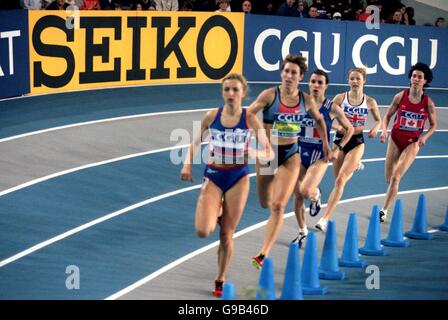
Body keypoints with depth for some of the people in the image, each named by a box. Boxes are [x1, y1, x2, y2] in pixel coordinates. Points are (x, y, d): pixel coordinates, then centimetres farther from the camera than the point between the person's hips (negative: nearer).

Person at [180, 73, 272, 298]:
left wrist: (255, 154, -27)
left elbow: (268, 153, -6)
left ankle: (220, 280, 25)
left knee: (226, 235, 5)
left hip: (238, 178, -1)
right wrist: (188, 164, -8)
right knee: (203, 231, -15)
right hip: (213, 176, 1)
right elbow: (195, 143, 9)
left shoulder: (250, 119, -7)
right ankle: (215, 215, 23)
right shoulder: (212, 116, -4)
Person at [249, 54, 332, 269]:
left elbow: (319, 119, 17)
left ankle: (263, 255, -13)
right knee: (265, 204, 11)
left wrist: (325, 144, 21)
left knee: (278, 206, -12)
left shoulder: (306, 101, -2)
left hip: (290, 154, 0)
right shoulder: (270, 95, -10)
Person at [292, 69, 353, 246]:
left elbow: (349, 129, 5)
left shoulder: (332, 108, -6)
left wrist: (337, 150, -1)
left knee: (306, 191, -23)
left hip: (319, 156, -3)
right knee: (297, 196, 6)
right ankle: (302, 232, 26)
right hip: (299, 153, 3)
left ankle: (316, 195, 15)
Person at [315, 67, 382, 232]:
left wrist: (375, 129, -8)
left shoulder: (370, 102, -2)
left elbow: (379, 120, 13)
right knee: (338, 180, 12)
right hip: (340, 139, 2)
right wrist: (337, 127, -21)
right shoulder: (340, 98, -5)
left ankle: (325, 219, -18)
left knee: (340, 180, -16)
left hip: (356, 142, -2)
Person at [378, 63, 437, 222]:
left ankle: (384, 210, -7)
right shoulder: (400, 96, -6)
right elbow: (388, 115, 5)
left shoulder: (428, 103, -8)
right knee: (389, 178, 8)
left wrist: (425, 137, -14)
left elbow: (434, 125, 4)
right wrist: (384, 131, -11)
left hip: (413, 142, -2)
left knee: (395, 177, -14)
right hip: (395, 139, 2)